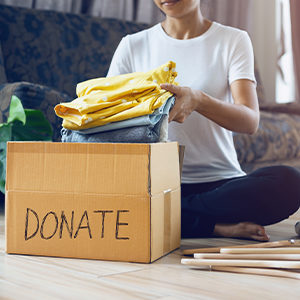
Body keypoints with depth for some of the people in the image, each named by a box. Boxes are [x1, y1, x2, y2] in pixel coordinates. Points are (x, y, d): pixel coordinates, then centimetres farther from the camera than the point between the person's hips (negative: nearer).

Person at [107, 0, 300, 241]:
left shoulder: (233, 41, 5)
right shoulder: (133, 45, 10)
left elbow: (250, 122, -10)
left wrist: (198, 100, -31)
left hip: (220, 182, -1)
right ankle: (217, 226, -16)